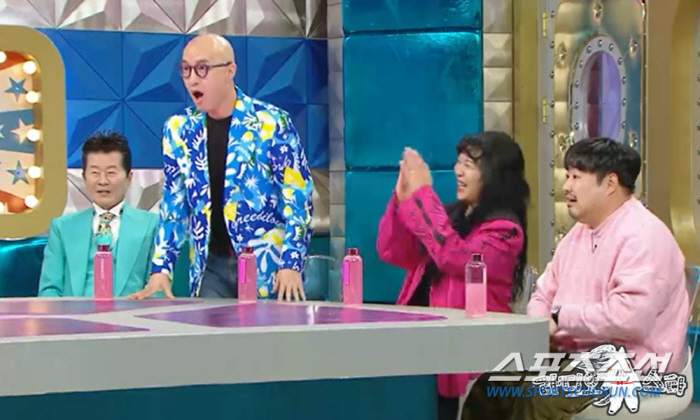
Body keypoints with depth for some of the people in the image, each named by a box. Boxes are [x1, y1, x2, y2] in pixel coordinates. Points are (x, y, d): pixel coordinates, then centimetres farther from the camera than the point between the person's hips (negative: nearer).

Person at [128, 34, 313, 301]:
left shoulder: (272, 123, -8)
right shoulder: (179, 130, 6)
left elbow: (297, 198, -8)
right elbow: (173, 206, 10)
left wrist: (291, 265, -17)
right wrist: (161, 269, 1)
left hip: (268, 269, -4)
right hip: (211, 266, 4)